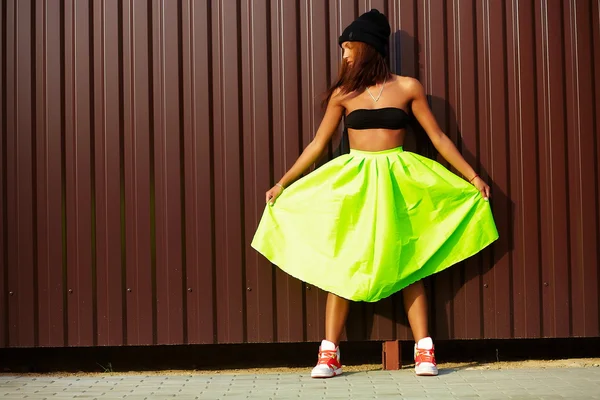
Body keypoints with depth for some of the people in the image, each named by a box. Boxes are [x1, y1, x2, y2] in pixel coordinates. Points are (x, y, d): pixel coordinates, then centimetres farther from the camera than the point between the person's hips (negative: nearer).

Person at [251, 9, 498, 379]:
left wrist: (472, 176, 2)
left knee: (408, 263, -1)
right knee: (341, 265, -2)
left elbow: (438, 136, 5)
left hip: (396, 181, -1)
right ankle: (330, 355, 0)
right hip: (352, 182, 1)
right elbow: (318, 144, 11)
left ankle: (425, 351, 2)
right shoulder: (343, 94, 7)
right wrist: (285, 182, 10)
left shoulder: (407, 87, 3)